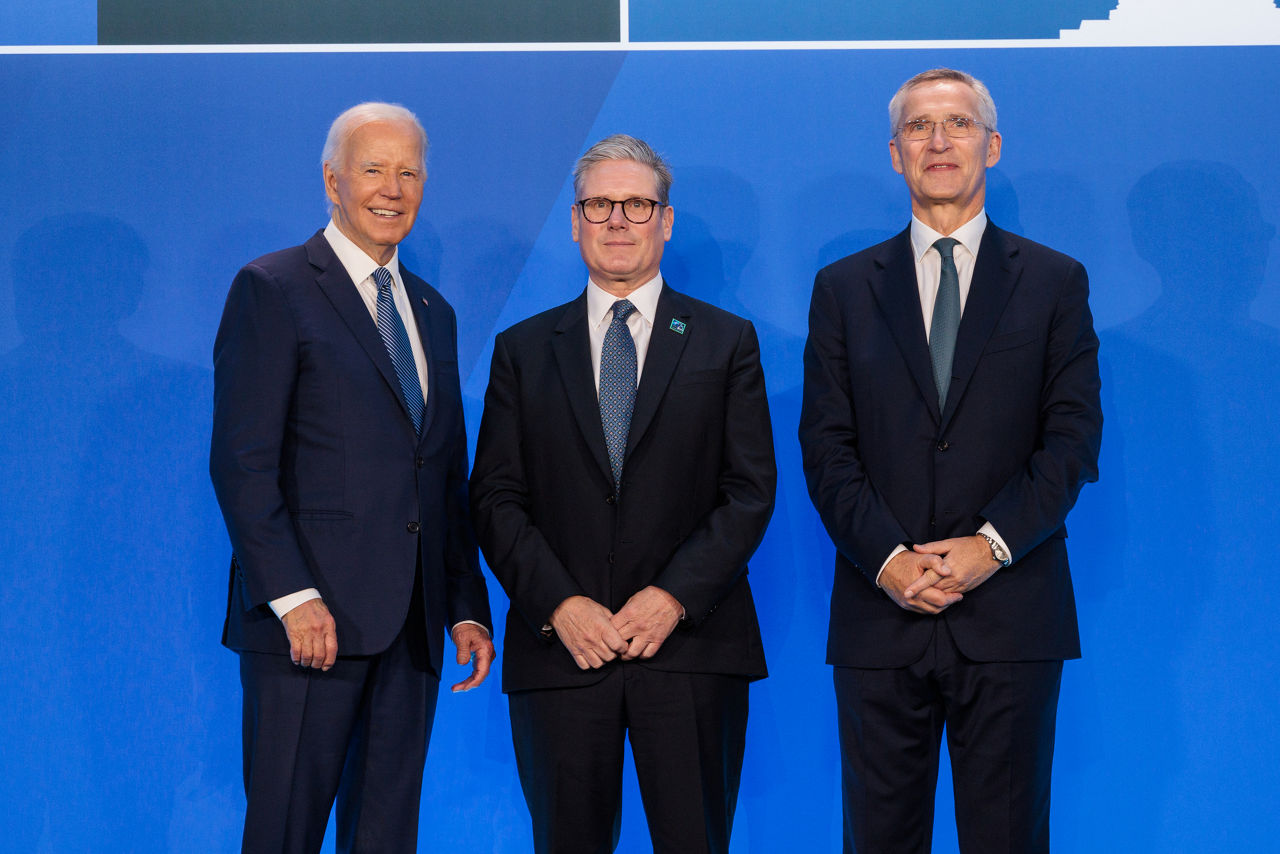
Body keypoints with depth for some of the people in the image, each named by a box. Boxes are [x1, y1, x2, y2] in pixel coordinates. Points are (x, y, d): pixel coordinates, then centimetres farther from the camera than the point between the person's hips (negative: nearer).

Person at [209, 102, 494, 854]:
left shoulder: (433, 312, 19)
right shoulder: (273, 289, -2)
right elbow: (242, 461, -9)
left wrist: (468, 607, 12)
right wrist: (293, 596, -17)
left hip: (413, 625, 6)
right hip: (310, 617, -6)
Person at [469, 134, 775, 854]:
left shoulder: (727, 342, 9)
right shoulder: (524, 350, 12)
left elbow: (751, 490, 2)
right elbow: (496, 499, 5)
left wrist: (675, 596, -11)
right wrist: (559, 604, -9)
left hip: (692, 644, -1)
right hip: (559, 650, 1)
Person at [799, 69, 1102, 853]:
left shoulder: (1055, 281, 8)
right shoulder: (844, 287, 11)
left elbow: (1074, 436, 0)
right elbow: (826, 445, 3)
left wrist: (990, 545, -13)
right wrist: (886, 557, -11)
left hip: (1011, 609, -1)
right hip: (880, 610, 1)